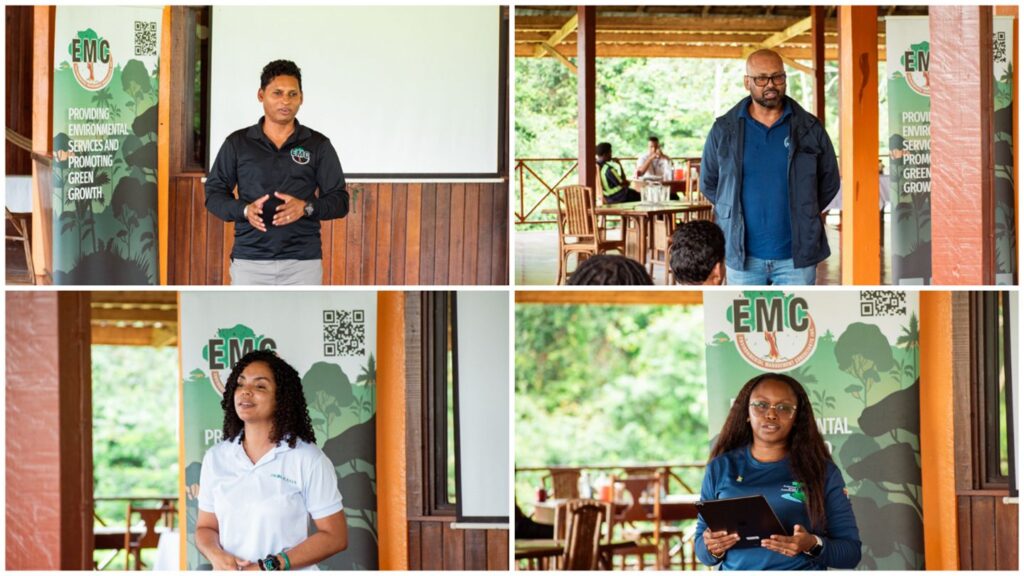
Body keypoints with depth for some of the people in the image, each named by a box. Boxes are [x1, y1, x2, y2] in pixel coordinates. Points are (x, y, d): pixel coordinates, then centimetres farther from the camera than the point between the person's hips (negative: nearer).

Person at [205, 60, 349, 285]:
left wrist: (306, 207, -16)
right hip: (249, 261, 0)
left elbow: (340, 200, 5)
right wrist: (244, 210, -14)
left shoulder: (319, 145, 5)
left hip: (303, 262, 0)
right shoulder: (237, 143, 6)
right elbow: (214, 193, 7)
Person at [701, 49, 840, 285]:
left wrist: (803, 214, 6)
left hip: (796, 255, 0)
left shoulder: (809, 129, 2)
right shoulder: (724, 130, 2)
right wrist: (735, 212, 7)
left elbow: (829, 181, 12)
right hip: (743, 255, 0)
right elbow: (708, 183, 13)